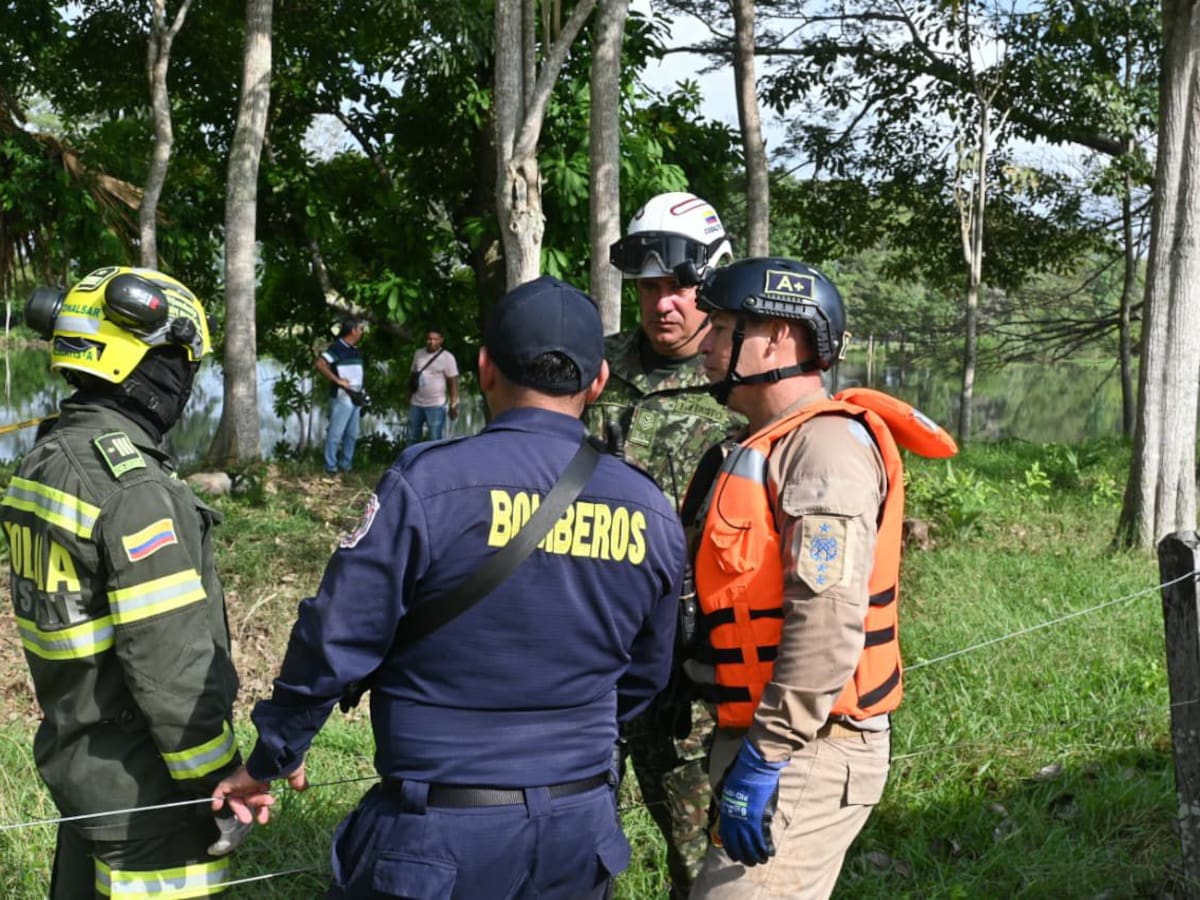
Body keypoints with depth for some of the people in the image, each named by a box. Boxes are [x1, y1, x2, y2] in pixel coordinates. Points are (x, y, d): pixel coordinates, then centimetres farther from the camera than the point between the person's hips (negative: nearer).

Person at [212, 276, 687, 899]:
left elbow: (335, 642, -11)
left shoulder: (428, 482, -14)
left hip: (443, 837, -4)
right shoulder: (651, 514, 0)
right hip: (580, 832, 4)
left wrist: (270, 758, 5)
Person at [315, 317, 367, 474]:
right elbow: (320, 364, -21)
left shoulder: (356, 350, 15)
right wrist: (337, 380, -21)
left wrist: (362, 394, 15)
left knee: (352, 434, 13)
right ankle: (330, 467, 1)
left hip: (356, 398, 8)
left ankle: (346, 465, 22)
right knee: (335, 433, -4)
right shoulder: (337, 348, -10)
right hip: (341, 398, -8)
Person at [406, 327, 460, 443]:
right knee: (412, 438, 14)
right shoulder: (418, 354, 6)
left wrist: (453, 405, -12)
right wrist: (409, 397, 13)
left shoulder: (447, 357, -9)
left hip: (436, 405, -5)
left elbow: (453, 382, -9)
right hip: (416, 404, 5)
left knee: (435, 440, -3)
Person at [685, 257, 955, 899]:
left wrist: (766, 756, -25)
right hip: (761, 737, 10)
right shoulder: (773, 445, 17)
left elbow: (829, 619, -25)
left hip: (802, 754, -10)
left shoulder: (825, 444, -15)